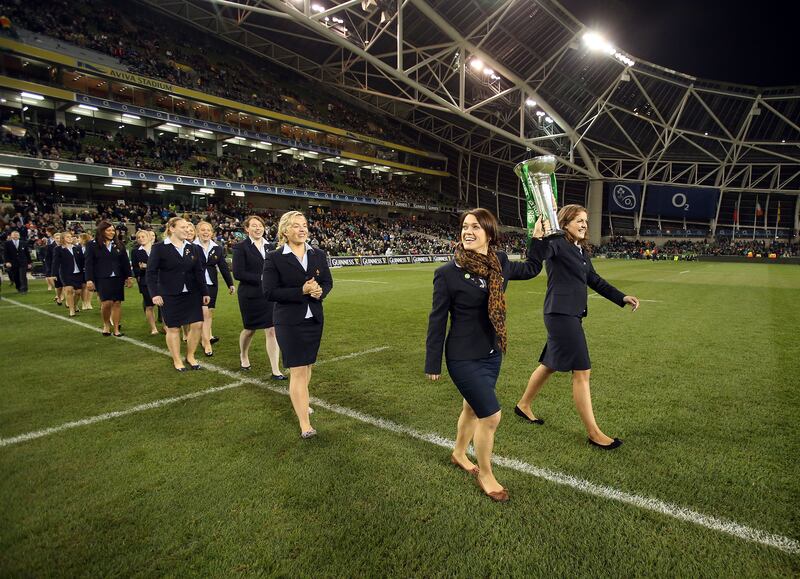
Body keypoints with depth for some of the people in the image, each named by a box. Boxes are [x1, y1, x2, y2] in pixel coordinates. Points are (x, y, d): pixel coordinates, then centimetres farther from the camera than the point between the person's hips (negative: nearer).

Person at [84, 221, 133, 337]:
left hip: (118, 278, 3)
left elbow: (125, 262, 11)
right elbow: (88, 263, -1)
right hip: (102, 279, -3)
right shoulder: (93, 245, 1)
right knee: (107, 302, -13)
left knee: (117, 303, 2)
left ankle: (116, 329, 11)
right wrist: (89, 279, -8)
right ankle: (106, 324, 12)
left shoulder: (119, 245, 10)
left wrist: (129, 277, 7)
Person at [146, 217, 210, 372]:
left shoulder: (191, 247, 7)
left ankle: (190, 356, 21)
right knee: (173, 328, 5)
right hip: (170, 295, -4)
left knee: (197, 324, 1)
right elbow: (151, 273, -8)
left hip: (191, 294, 4)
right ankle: (177, 360, 20)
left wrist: (204, 292, 8)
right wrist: (155, 294, -15)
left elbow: (198, 271, 9)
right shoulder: (159, 248, -6)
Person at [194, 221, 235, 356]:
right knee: (204, 312, -9)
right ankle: (207, 342, -3)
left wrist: (230, 284, 9)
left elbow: (224, 267, 9)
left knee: (209, 312, 10)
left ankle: (205, 337, 26)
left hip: (212, 284, 4)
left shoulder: (217, 248, 6)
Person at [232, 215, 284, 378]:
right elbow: (238, 273, -14)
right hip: (250, 296, -3)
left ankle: (275, 370, 3)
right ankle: (243, 356, 45)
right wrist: (260, 279, -18)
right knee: (250, 330, 14)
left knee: (272, 331, -2)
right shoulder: (241, 247, -6)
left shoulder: (270, 247, 8)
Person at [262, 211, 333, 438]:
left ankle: (300, 401, 40)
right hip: (289, 323, -5)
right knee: (298, 370, -4)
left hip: (314, 319, 5)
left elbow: (328, 282, 10)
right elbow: (269, 292, -13)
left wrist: (320, 291, -14)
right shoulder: (274, 258, -8)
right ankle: (304, 424, 3)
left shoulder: (318, 255, 4)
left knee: (307, 365, 16)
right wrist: (301, 291, -22)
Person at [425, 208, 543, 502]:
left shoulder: (500, 264, -4)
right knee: (491, 416, -3)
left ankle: (459, 454, 48)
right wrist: (433, 363, -7)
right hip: (464, 358, -5)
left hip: (492, 354, 6)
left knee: (473, 408, 21)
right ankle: (485, 475, 23)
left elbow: (531, 269, 18)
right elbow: (437, 319, -11)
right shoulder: (448, 272, -17)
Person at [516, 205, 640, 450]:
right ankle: (593, 433, 8)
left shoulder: (581, 251, 16)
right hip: (561, 314, -10)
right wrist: (539, 234, -50)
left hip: (572, 315, 10)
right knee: (582, 372, -4)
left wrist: (622, 298, 17)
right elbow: (541, 252, -34)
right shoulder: (557, 244, -11)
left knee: (550, 364, 20)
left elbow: (595, 281, 21)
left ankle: (523, 406, 37)